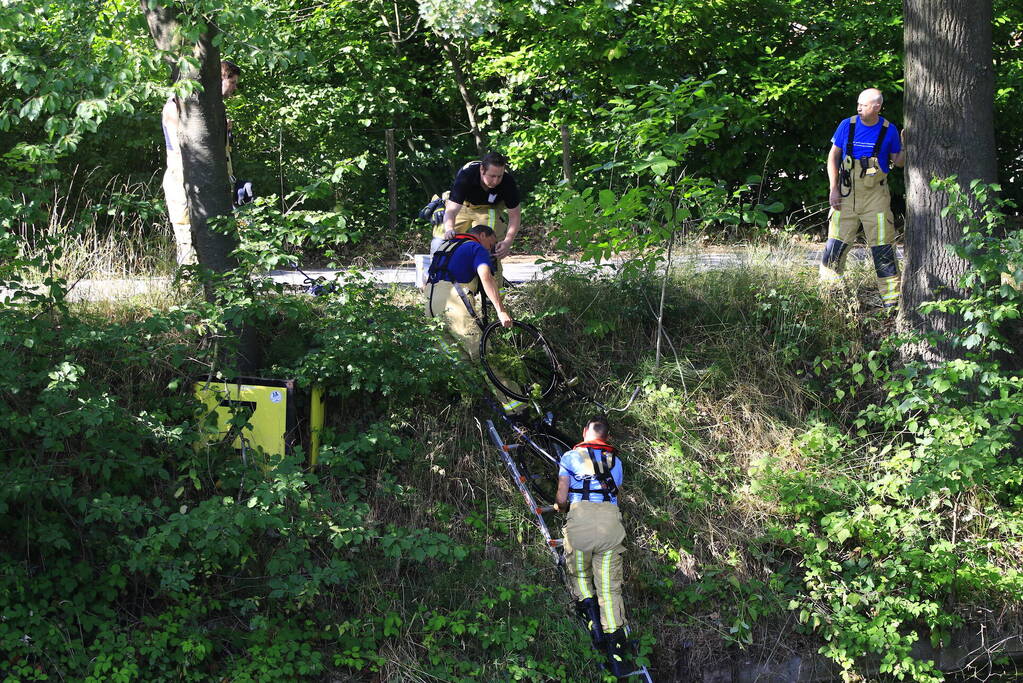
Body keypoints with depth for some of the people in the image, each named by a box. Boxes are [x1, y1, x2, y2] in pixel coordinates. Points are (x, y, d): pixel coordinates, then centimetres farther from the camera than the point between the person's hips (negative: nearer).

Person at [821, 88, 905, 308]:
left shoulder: (889, 130, -2)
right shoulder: (847, 125, 0)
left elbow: (898, 162, 6)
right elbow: (833, 157, 6)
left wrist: (905, 148, -16)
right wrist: (833, 189, -1)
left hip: (875, 196, -1)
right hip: (846, 193, 1)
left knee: (883, 246, -2)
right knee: (836, 244, 0)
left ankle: (891, 298, 5)